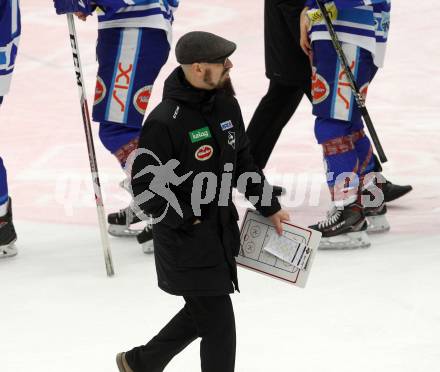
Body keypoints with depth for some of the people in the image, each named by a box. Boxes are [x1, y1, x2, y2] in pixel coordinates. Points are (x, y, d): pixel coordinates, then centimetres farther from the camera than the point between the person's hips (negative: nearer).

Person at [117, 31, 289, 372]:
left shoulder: (226, 104, 1)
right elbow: (144, 189, -16)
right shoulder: (164, 123, -22)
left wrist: (270, 208, 14)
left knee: (202, 314, 20)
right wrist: (189, 220, -18)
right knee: (219, 325, -4)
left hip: (222, 231, 8)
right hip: (185, 241, -8)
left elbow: (243, 161, 15)